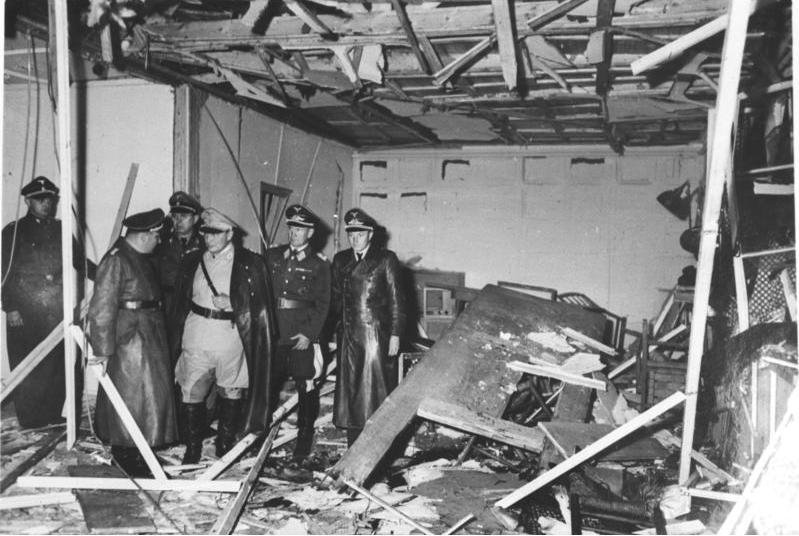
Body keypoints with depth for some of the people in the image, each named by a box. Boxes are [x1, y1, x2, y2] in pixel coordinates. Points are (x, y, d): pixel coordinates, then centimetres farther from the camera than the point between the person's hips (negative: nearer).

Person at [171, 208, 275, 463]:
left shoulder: (250, 263, -3)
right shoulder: (192, 262, 9)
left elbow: (261, 305, -3)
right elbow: (181, 303, 14)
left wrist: (232, 304, -17)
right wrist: (177, 338, 9)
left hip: (231, 335, -2)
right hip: (196, 335, 2)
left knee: (231, 392, 11)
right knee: (191, 392, 1)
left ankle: (225, 445, 28)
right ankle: (192, 450, 14)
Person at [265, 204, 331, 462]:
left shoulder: (318, 264, 2)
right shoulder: (272, 256, 11)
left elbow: (322, 304, -1)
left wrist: (309, 334, -11)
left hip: (303, 334, -3)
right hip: (273, 331, 3)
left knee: (305, 385, 1)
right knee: (268, 383, 7)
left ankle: (304, 438, 13)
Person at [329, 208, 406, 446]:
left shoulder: (386, 259, -1)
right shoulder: (340, 259, 13)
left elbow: (396, 299, -4)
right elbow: (335, 297, 14)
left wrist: (395, 335, -8)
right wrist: (335, 327, 8)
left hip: (376, 334, -4)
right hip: (347, 334, 5)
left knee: (375, 388, -2)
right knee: (349, 388, 7)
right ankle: (353, 445, 17)